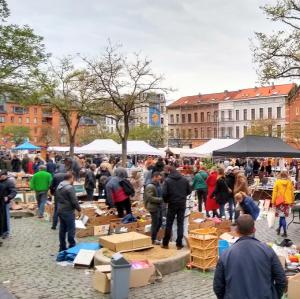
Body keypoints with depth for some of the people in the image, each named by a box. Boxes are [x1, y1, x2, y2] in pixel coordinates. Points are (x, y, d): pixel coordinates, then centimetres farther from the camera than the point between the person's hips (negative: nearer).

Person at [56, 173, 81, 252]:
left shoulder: (59, 187, 10)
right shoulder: (70, 187, -18)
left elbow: (56, 199, 18)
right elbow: (74, 201, -18)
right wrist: (79, 209, -5)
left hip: (60, 210, 9)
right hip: (68, 211, -9)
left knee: (62, 229, 12)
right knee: (71, 229, 0)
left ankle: (62, 247, 18)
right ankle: (72, 246, 6)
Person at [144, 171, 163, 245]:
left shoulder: (158, 185, 10)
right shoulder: (150, 186, -16)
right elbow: (150, 198, -23)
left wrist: (162, 199, 2)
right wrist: (160, 199, -22)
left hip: (159, 207, 9)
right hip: (154, 207, -9)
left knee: (159, 222, 16)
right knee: (155, 223, 1)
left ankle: (154, 237, 30)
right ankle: (153, 240, 16)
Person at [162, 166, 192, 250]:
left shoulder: (167, 180, -10)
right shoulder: (184, 179, 0)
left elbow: (164, 193, -15)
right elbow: (189, 191, 4)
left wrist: (166, 200, 3)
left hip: (172, 204, -2)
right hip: (182, 204, 2)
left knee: (169, 224, 7)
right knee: (180, 224, 8)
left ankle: (165, 243, 12)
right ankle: (179, 244, 9)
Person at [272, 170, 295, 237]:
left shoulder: (277, 182, -7)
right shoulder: (290, 182, -1)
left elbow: (275, 192, -7)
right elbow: (292, 192, 3)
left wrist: (273, 202, -2)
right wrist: (292, 201, 13)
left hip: (279, 201, -2)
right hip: (287, 201, 2)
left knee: (282, 216, 5)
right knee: (283, 215, 14)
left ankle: (285, 232, 5)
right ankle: (279, 229, 23)